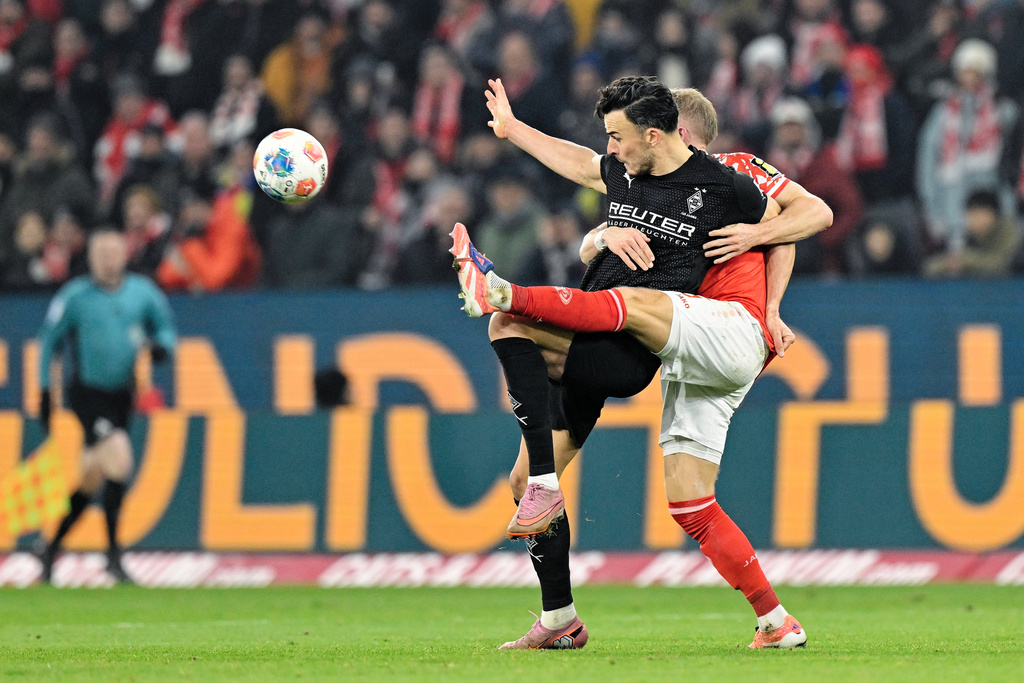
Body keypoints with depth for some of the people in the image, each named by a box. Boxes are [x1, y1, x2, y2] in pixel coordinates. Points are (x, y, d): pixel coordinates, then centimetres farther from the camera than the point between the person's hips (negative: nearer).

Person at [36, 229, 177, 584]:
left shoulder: (142, 292, 4)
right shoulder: (75, 297, -5)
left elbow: (165, 327, 15)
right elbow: (49, 342, 4)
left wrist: (162, 345, -9)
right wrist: (44, 391, 3)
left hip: (121, 393, 5)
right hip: (86, 392, -5)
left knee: (92, 479, 10)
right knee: (119, 457, -22)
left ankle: (51, 549, 27)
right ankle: (113, 553, -16)